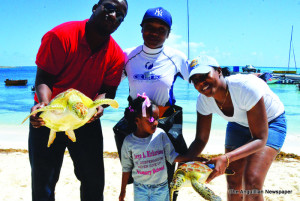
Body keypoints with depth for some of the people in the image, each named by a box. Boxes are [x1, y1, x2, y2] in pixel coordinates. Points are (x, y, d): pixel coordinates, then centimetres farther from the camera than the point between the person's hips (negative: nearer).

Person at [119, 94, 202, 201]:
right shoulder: (129, 142, -11)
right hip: (140, 188, -1)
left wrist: (194, 159, -12)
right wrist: (123, 191, 7)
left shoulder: (160, 134, -10)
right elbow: (126, 168, 0)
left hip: (161, 187, 1)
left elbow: (172, 156, -2)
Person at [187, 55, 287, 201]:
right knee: (233, 182, 1)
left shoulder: (247, 87, -38)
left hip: (270, 123, -5)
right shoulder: (204, 100, -20)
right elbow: (200, 140, -11)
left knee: (251, 182, -20)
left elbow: (260, 139, -34)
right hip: (239, 124, 5)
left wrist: (226, 159, -47)